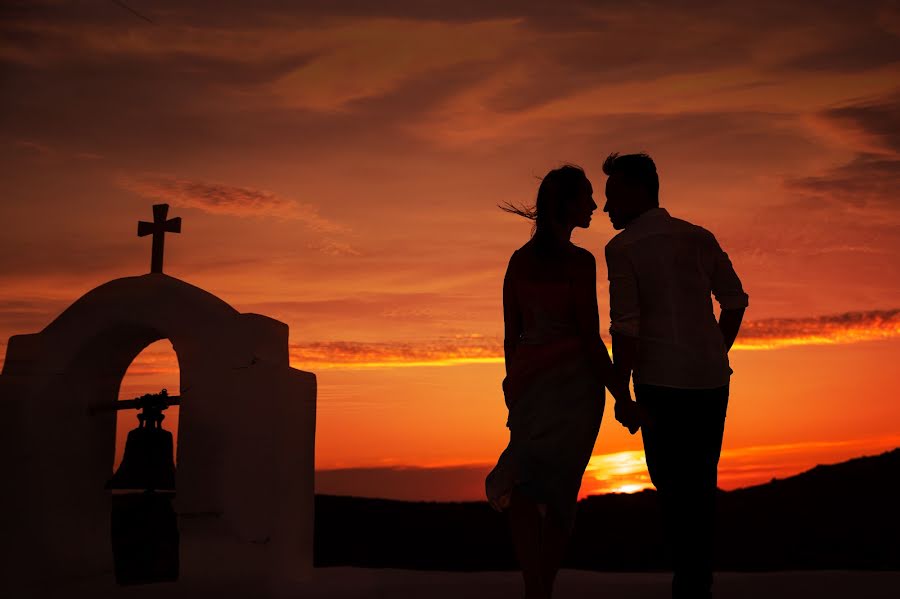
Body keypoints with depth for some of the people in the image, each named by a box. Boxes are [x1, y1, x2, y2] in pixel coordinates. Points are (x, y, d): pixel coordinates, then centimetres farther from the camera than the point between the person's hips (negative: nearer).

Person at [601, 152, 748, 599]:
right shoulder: (700, 237, 9)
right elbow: (735, 301, 14)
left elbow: (625, 327, -13)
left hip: (663, 382, -5)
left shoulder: (623, 247, -7)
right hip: (712, 378, 6)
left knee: (673, 486, 4)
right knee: (702, 484, 14)